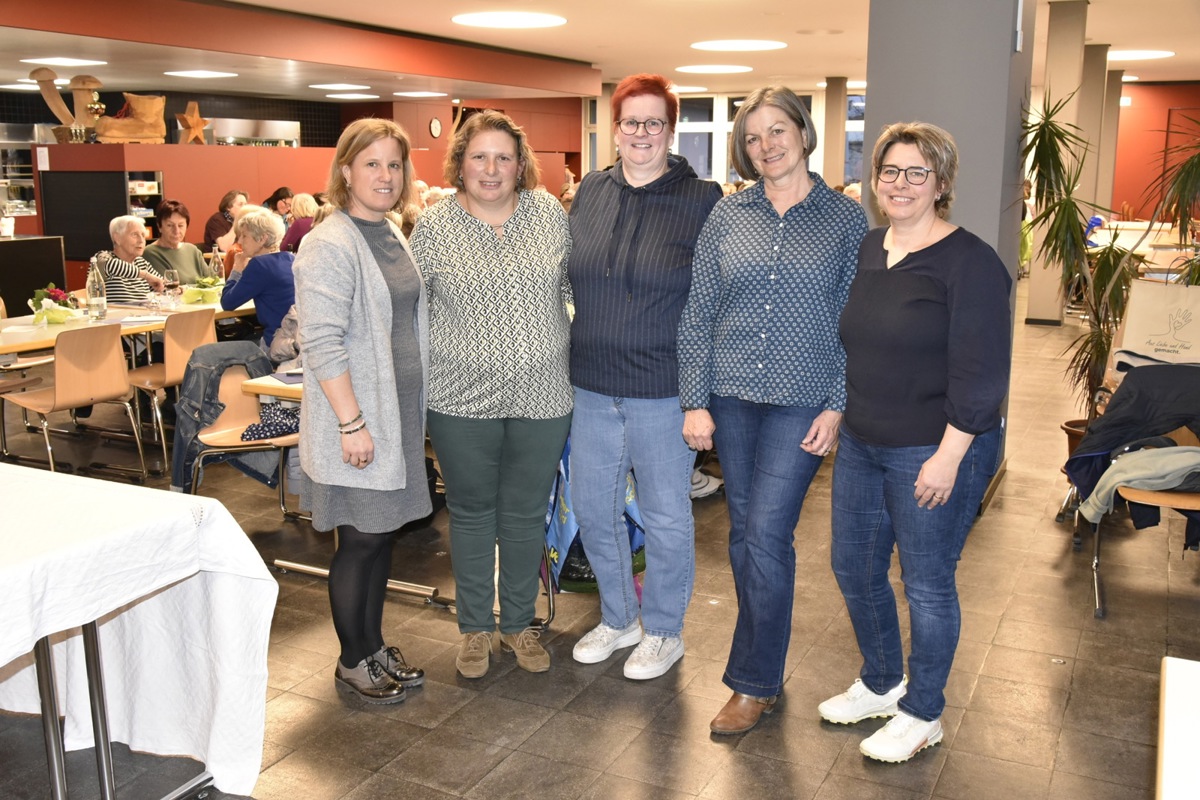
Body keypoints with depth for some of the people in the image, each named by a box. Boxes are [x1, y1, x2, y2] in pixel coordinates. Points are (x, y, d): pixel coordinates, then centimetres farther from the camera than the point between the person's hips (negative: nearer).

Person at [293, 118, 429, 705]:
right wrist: (351, 422, -24)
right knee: (361, 539, 1)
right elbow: (323, 343, -21)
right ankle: (352, 663, 17)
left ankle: (374, 644, 30)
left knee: (384, 532, 15)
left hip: (398, 413, 8)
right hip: (357, 421, -8)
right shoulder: (329, 246, -15)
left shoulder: (394, 236, 13)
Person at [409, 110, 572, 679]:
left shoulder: (550, 213, 2)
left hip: (541, 397, 1)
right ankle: (475, 627, 29)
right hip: (462, 399, -1)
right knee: (472, 513, 12)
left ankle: (518, 623, 31)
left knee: (526, 515, 13)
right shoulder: (433, 226, -2)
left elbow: (576, 287, 10)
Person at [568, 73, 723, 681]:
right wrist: (575, 353, 12)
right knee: (593, 507, 14)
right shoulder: (590, 193, 7)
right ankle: (618, 617, 35)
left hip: (664, 389, -5)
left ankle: (663, 631, 28)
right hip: (592, 386, 5)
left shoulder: (703, 201, -6)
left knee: (665, 516, 8)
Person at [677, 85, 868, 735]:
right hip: (732, 397, 3)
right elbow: (698, 311, 4)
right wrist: (695, 401, -1)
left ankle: (754, 683, 11)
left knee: (766, 537, -6)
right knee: (744, 534, 10)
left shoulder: (846, 219, 0)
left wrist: (837, 406, -7)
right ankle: (764, 663, 28)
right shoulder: (727, 215, 5)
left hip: (802, 402, -3)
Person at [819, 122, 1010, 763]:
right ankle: (881, 684, 39)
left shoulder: (968, 262, -14)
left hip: (934, 452, -7)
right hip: (862, 445, 8)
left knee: (926, 583, 6)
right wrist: (838, 413, 14)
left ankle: (922, 714, 26)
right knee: (853, 568, 16)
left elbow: (981, 373, -18)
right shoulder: (868, 249, 8)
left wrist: (948, 457, -20)